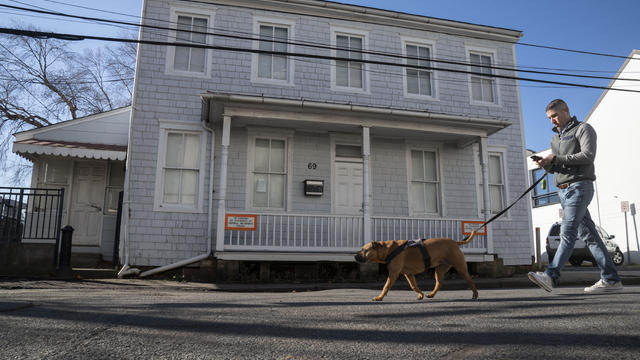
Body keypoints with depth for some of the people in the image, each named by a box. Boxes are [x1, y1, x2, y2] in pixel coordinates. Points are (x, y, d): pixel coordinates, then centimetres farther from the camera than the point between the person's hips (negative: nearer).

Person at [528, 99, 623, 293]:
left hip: (579, 186, -8)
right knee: (588, 234, 6)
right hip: (563, 190, 8)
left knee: (567, 231, -18)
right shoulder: (555, 138, 25)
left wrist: (556, 159, -14)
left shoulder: (583, 128, 3)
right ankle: (611, 279, 10)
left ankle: (551, 276, -28)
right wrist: (546, 164, 0)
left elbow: (588, 155, -12)